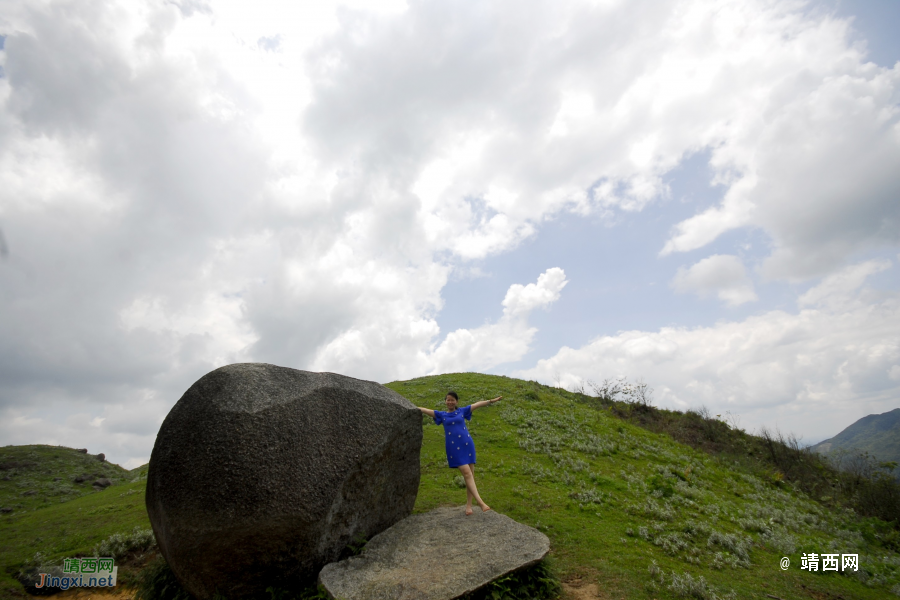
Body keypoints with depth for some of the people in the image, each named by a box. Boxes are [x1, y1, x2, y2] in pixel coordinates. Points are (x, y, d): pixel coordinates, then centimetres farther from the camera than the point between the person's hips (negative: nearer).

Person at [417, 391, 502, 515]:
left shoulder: (462, 411, 10)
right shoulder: (441, 414, 9)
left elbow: (477, 404, 8)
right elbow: (426, 410, 2)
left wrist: (491, 400, 1)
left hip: (467, 445, 2)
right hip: (453, 448, -2)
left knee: (471, 474, 1)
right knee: (467, 473, -12)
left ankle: (469, 504, 10)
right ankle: (480, 502, -16)